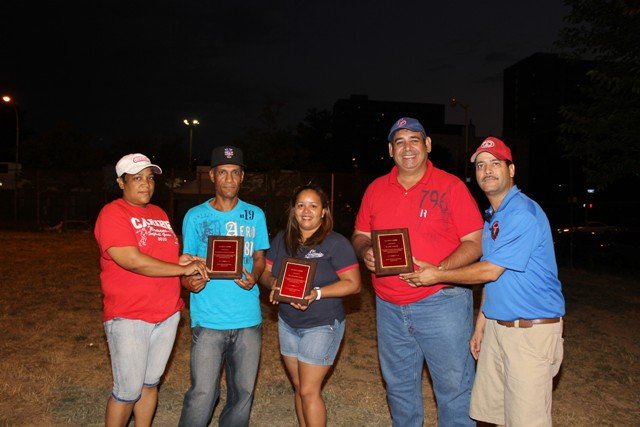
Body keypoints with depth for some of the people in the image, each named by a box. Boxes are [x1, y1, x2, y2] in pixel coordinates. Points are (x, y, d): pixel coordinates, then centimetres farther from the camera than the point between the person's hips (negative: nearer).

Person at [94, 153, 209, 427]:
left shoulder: (160, 214, 13)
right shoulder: (112, 214, -10)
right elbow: (133, 261, -21)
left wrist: (181, 259, 1)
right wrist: (183, 269, -17)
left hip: (167, 314, 7)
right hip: (129, 318, -7)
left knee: (150, 384, 17)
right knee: (128, 391, 1)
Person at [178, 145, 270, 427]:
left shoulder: (255, 215, 7)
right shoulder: (195, 216, 1)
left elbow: (260, 258, 12)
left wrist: (254, 276, -10)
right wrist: (189, 282, -16)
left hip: (249, 319, 3)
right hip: (208, 318, -2)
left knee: (243, 391, 13)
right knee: (203, 393, -4)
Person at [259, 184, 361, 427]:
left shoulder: (336, 243, -13)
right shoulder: (282, 240, 4)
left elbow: (353, 284, -16)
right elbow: (265, 272, 8)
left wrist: (317, 293, -27)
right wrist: (272, 283, -15)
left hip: (322, 325, -5)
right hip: (287, 323, 5)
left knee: (309, 391, -3)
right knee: (298, 387, 14)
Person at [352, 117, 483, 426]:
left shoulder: (451, 186, -5)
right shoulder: (376, 189, 7)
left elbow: (475, 242, -6)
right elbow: (360, 235, 15)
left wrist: (438, 271, -21)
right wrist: (366, 252, -8)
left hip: (441, 302, -4)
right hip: (388, 306, 4)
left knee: (454, 387, 7)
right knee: (399, 386, 18)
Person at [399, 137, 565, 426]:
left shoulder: (524, 214, -16)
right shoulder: (491, 217, 13)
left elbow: (490, 271, -18)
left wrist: (438, 276, -9)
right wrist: (481, 324, 15)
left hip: (532, 329, -8)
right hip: (496, 325, 9)